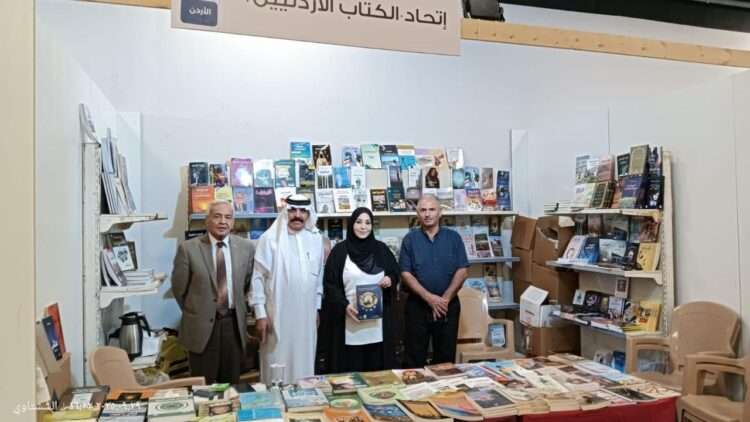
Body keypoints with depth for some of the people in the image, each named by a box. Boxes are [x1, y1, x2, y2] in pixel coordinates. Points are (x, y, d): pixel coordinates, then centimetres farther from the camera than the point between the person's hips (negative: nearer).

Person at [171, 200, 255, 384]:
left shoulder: (246, 247, 0)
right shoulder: (188, 248, -8)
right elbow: (179, 288, 0)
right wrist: (194, 312, 8)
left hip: (234, 323, 2)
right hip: (201, 325, -2)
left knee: (231, 384, 14)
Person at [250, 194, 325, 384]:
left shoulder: (316, 238, 6)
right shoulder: (270, 238, -8)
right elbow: (258, 278, -7)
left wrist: (317, 307, 13)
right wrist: (260, 313, -10)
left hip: (306, 316, 4)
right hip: (278, 316, -4)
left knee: (304, 365, 13)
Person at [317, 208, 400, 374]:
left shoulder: (381, 249, 8)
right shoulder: (340, 250, -1)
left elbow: (396, 272, 16)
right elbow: (330, 284, -2)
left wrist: (390, 279, -7)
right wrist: (344, 305, -15)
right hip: (349, 319, -2)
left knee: (377, 365, 6)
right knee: (350, 367, 0)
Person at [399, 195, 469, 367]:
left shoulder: (453, 237, 3)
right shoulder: (410, 239, 0)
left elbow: (462, 271, -2)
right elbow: (406, 274, -7)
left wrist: (445, 298, -12)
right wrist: (429, 298, -16)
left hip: (448, 305, 1)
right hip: (418, 305, -1)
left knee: (446, 357, 11)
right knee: (415, 358, 6)